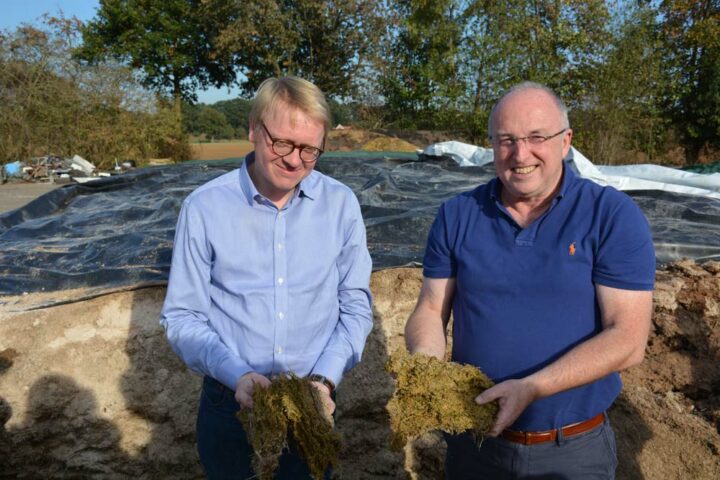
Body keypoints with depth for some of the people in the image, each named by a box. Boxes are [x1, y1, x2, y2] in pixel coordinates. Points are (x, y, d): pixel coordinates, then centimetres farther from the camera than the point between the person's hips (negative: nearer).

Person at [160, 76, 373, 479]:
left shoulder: (341, 204, -6)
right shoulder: (204, 208, -11)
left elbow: (356, 306, -2)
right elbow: (183, 317, -7)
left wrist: (324, 379, -14)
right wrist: (237, 375, -20)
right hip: (230, 404, -1)